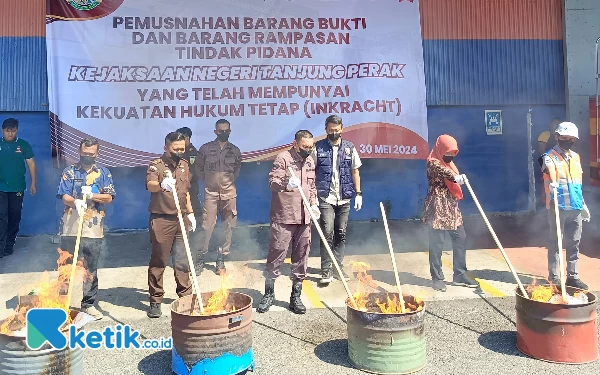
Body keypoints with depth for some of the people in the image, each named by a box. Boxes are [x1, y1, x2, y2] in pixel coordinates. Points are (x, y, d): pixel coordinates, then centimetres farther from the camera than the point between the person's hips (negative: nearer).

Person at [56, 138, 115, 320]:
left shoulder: (104, 173, 7)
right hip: (71, 228, -1)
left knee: (91, 270, 9)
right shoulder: (70, 171, 5)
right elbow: (64, 196, -5)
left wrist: (91, 195, -16)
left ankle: (88, 304, 20)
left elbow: (109, 197, 0)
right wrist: (75, 202, -26)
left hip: (94, 230, 1)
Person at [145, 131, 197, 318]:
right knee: (158, 262, 2)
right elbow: (149, 185, -30)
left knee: (182, 260, 12)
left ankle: (185, 295, 24)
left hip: (181, 219, 5)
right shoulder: (156, 166, -9)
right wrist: (162, 184, -51)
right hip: (161, 220, -5)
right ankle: (155, 301, 11)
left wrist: (190, 213, 17)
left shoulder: (184, 165, 10)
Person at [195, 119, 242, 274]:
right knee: (207, 226, -6)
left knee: (228, 227, 4)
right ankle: (201, 258, 8)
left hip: (229, 193, 2)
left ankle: (221, 260, 14)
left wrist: (230, 181, 12)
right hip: (211, 193, -2)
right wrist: (208, 180, 8)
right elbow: (198, 168, 11)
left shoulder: (235, 151, 6)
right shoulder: (205, 148, 0)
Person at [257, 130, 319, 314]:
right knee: (276, 255, 0)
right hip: (283, 217, -6)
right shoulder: (283, 158, -6)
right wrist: (286, 184, -35)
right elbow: (272, 182, -15)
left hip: (304, 218, 6)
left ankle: (296, 296, 19)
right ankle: (269, 293, 15)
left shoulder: (310, 161, 14)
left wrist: (314, 203, 7)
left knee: (301, 257, 8)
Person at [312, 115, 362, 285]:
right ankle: (326, 271, 0)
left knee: (341, 234, 9)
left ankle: (337, 267, 21)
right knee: (327, 233, -7)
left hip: (344, 198, 3)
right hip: (325, 198, -3)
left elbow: (355, 171, 11)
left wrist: (358, 193, 6)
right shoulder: (318, 148, -1)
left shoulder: (349, 148, 7)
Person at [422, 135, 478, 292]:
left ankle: (460, 275, 18)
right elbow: (444, 172, -33)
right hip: (438, 207, -9)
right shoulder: (433, 163, -11)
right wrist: (456, 177, -51)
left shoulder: (449, 163, 17)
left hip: (452, 207, 9)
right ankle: (437, 278, 6)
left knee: (460, 238, 8)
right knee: (437, 243, -3)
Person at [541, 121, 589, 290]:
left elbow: (578, 183, 23)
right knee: (555, 242, 1)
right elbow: (550, 170, -29)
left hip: (575, 207, 6)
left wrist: (583, 203, 24)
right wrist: (553, 183, -49)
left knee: (574, 243, 10)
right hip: (558, 207, -6)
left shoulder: (575, 156, 16)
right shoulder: (550, 156, -5)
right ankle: (553, 276, 9)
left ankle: (572, 276, 19)